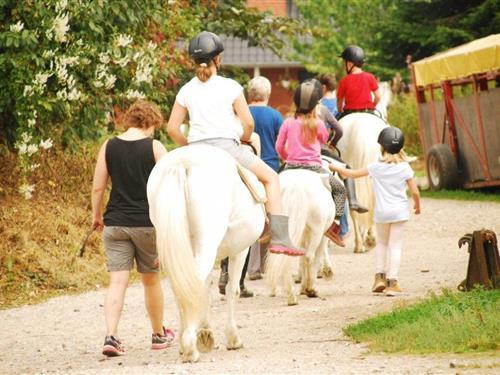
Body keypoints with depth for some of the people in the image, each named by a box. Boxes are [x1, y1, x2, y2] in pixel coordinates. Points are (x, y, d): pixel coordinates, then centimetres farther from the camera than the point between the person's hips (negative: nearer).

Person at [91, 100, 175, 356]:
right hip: (147, 223, -1)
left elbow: (98, 187, 2)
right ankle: (159, 334, 29)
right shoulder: (154, 148, -5)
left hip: (115, 223, 1)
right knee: (151, 279, 15)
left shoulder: (108, 147, 1)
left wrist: (96, 215, 16)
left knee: (117, 281, -2)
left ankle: (111, 336, -19)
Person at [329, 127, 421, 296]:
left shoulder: (376, 167, -4)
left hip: (381, 212, 0)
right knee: (395, 245, 3)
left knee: (381, 243, 20)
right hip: (399, 211, 0)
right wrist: (417, 205, 17)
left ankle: (379, 276, 13)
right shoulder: (405, 168, -3)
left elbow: (354, 174, 4)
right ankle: (392, 282, -2)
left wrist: (336, 168, 19)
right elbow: (415, 191, -2)